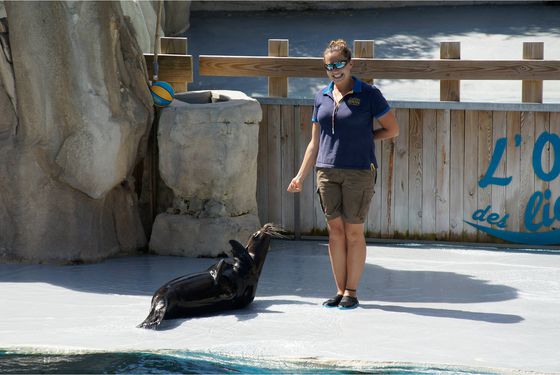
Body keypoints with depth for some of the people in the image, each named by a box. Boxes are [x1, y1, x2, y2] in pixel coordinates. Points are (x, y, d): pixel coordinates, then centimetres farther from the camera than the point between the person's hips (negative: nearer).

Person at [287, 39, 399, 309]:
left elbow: (392, 129, 4)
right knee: (335, 231, 4)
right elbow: (315, 143, 16)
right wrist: (300, 176, 11)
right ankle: (340, 291, 10)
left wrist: (363, 138, 1)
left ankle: (351, 292, 6)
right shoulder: (322, 97, 12)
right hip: (327, 171, 4)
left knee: (354, 232, -1)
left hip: (359, 172, -4)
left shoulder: (368, 94, -1)